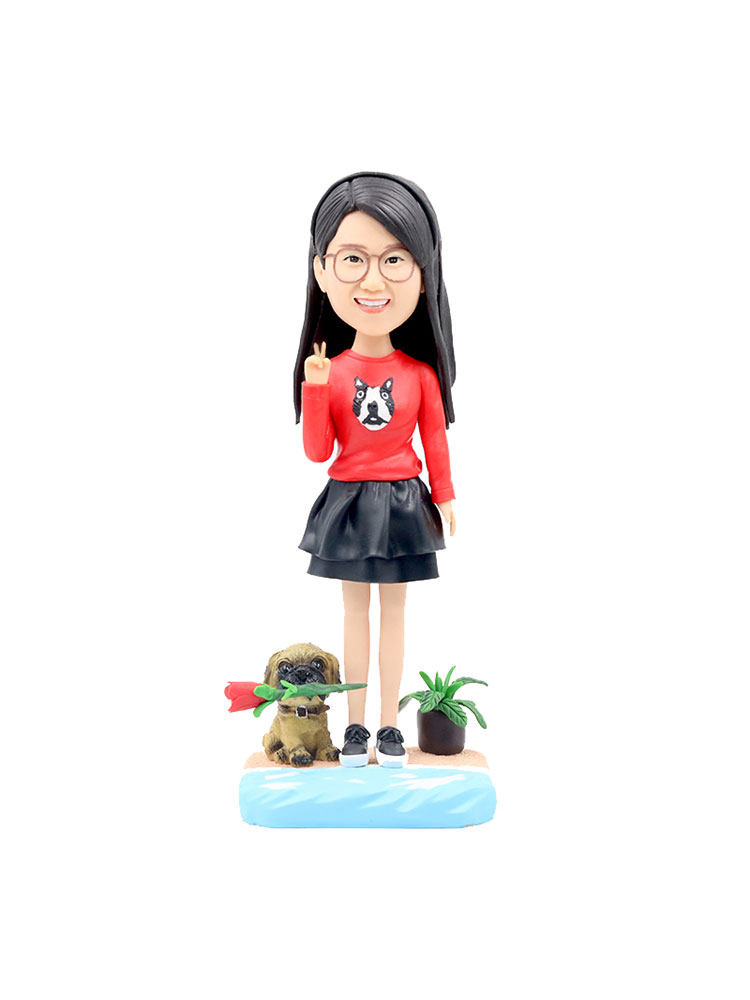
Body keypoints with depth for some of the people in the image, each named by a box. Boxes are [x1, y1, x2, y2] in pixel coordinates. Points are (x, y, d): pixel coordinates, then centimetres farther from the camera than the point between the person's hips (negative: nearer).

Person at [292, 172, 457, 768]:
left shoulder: (421, 373, -6)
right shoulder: (329, 370, -6)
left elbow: (435, 439, 2)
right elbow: (317, 452, -7)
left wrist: (444, 495, 6)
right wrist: (314, 388, -17)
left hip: (402, 503, 0)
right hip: (349, 501, 0)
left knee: (394, 613, 10)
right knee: (356, 610, 11)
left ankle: (390, 725, 20)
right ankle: (356, 724, 21)